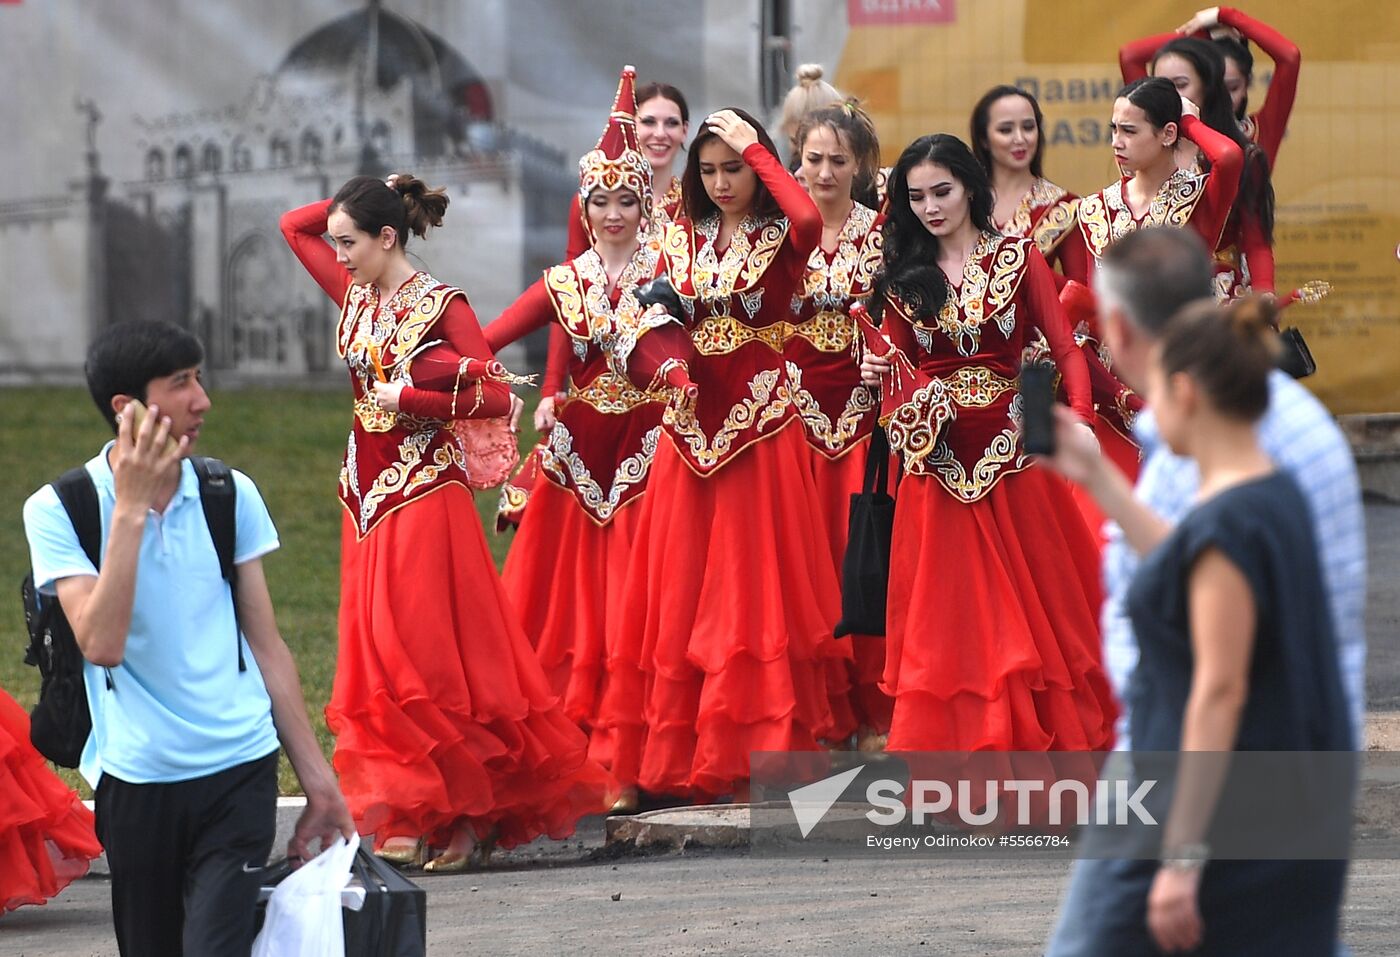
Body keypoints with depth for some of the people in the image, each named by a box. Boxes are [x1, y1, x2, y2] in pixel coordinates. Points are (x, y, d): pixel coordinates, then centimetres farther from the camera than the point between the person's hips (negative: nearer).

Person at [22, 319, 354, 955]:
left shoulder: (232, 496, 5)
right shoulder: (57, 511, -5)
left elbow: (266, 646, 10)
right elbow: (101, 644, -18)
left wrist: (315, 776, 9)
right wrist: (130, 509, -18)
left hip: (239, 771, 1)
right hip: (137, 780, -1)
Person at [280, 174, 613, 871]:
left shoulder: (441, 306, -10)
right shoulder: (356, 297, 8)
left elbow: (496, 395, -16)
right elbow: (293, 226, 19)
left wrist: (406, 399, -17)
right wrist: (364, 199, 10)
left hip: (424, 492, -7)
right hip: (367, 492, 7)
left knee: (428, 649, -8)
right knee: (376, 651, 4)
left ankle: (466, 812, -1)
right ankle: (413, 817, 6)